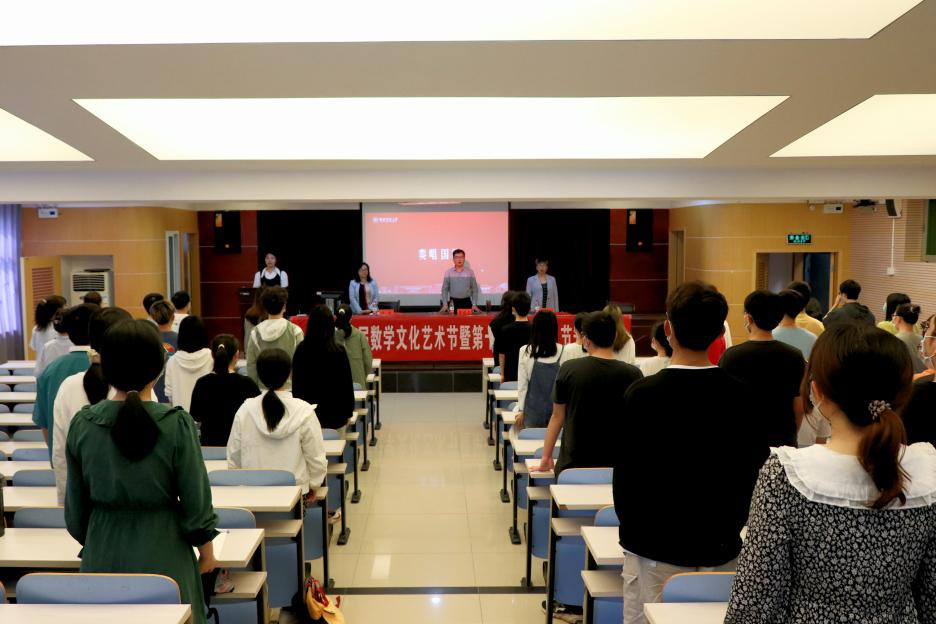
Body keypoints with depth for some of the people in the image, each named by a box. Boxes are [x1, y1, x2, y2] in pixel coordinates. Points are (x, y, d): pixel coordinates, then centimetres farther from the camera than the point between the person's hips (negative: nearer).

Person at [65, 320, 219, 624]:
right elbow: (196, 499, -11)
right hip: (163, 554, -3)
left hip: (103, 553, 3)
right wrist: (207, 550, 4)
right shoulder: (176, 423, -17)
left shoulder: (82, 423, -7)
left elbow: (75, 503, 4)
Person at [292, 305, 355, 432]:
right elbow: (346, 383, -6)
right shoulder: (338, 351, -13)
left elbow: (296, 383, 3)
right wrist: (348, 412, 7)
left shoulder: (301, 350, -6)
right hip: (334, 413, -2)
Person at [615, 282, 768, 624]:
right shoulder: (743, 395, -6)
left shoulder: (642, 393, -15)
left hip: (656, 550, -3)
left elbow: (625, 474, -8)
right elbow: (754, 471, 3)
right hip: (722, 550, 3)